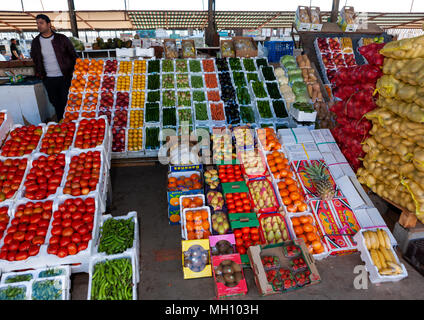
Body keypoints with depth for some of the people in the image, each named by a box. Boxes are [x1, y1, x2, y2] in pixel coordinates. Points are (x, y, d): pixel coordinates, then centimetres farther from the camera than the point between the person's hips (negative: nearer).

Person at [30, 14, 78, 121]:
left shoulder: (61, 38, -3)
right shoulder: (36, 42, 7)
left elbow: (73, 55, 1)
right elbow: (34, 59, 20)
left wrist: (72, 71, -4)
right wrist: (39, 73, 11)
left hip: (64, 77, -3)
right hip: (48, 79, 4)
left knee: (66, 101, 0)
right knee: (54, 102, 10)